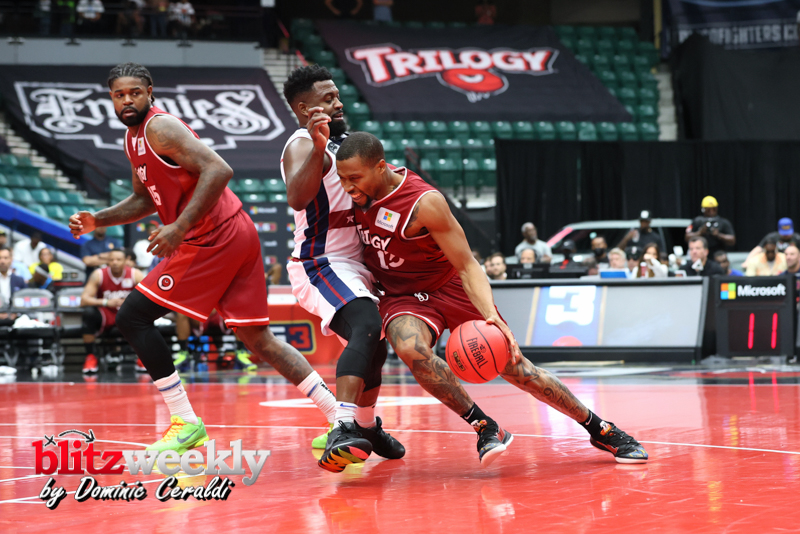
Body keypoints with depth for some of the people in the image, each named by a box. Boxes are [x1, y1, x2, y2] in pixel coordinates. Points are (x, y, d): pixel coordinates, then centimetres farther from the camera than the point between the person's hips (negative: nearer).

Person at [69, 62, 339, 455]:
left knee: (131, 317, -6)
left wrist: (180, 228, -26)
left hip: (212, 239, -10)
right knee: (257, 338, 10)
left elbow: (218, 170, -24)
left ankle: (185, 423, -4)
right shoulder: (133, 139, 19)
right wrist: (99, 220, 17)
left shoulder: (159, 128, -12)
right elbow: (145, 199, 32)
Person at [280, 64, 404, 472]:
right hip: (321, 266, -10)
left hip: (351, 265, 10)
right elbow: (297, 197, -38)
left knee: (373, 346, 24)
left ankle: (366, 428, 46)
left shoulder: (339, 141, 16)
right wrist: (318, 147, -50)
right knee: (367, 329, -33)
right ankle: (342, 431, -48)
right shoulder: (303, 146, -15)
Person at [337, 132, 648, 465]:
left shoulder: (425, 203, -28)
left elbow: (467, 266, -24)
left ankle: (601, 430, 16)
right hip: (402, 297, 3)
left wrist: (491, 316, -38)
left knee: (514, 367, -2)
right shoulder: (359, 192, -12)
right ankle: (485, 429, -18)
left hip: (450, 288, -3)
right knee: (412, 350, -32)